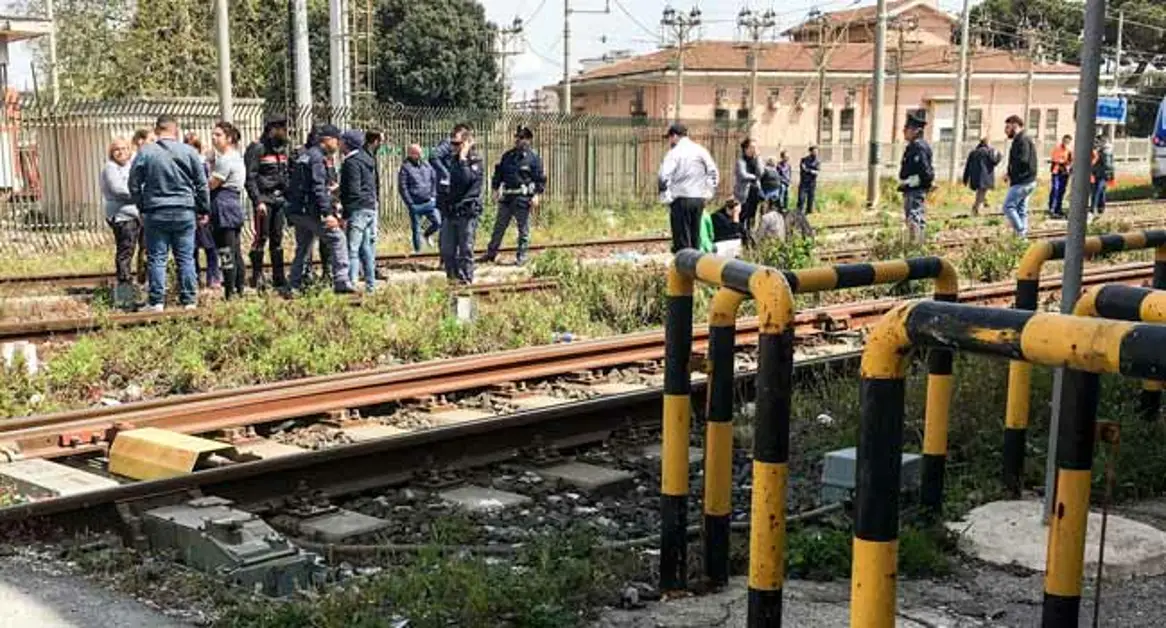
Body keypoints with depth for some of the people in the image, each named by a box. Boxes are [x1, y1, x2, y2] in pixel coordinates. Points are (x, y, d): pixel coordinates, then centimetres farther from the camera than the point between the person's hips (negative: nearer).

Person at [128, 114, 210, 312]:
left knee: (157, 259, 5)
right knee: (186, 258, 6)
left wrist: (142, 207, 15)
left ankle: (156, 301, 5)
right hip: (185, 212, 1)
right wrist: (204, 210, 15)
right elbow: (202, 184, 4)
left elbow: (134, 184, 2)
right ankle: (189, 300, 8)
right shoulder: (189, 152, -1)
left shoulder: (145, 152, -2)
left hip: (156, 213, -1)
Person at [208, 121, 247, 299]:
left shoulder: (226, 159, -13)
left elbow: (211, 184, -12)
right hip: (235, 206, 10)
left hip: (224, 208, -10)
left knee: (226, 253, -7)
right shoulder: (236, 157, 18)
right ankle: (239, 290, 16)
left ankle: (230, 293, -6)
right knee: (235, 252, 12)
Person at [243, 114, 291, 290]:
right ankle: (257, 277, 3)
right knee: (261, 238, -4)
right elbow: (250, 178, -12)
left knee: (277, 239, 9)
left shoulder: (282, 148, 15)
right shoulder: (257, 148, -8)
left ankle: (279, 279, 12)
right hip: (264, 199, -7)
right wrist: (258, 201, -18)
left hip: (279, 199, 7)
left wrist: (287, 197, 12)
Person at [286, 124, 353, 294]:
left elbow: (292, 184, 23)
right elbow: (318, 188, -19)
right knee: (337, 239, -7)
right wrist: (327, 213, -23)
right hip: (310, 210, -10)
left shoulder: (303, 155, 18)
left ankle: (294, 286, 17)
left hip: (296, 211, 10)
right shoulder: (316, 157, -11)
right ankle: (341, 281, -13)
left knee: (303, 248, 17)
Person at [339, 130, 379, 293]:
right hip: (371, 207, 9)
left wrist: (345, 214, -15)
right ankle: (370, 285, 13)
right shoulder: (367, 159, 17)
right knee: (366, 248, 11)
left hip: (358, 209, -9)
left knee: (352, 248, -11)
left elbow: (353, 190, -17)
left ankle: (351, 283, -17)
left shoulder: (351, 162, -11)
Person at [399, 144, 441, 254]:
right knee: (416, 229, 3)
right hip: (415, 205, -4)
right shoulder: (405, 167, -6)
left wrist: (433, 195, 5)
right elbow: (402, 188, -8)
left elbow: (434, 179, 17)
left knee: (438, 222, -4)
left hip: (429, 202, 4)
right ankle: (417, 250, 18)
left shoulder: (426, 165, 10)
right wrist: (410, 204, -11)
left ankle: (427, 234, 26)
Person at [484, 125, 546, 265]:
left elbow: (541, 178, -3)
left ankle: (521, 257, 10)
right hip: (506, 197, 5)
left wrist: (537, 195, -11)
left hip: (523, 198, -5)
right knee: (499, 227, 10)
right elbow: (498, 173, 17)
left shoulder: (533, 157, -2)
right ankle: (491, 253, 18)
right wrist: (495, 189, 8)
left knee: (523, 229, 2)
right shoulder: (507, 155, 11)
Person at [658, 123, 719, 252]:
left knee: (682, 241, -1)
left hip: (681, 199, -5)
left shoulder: (674, 153, -7)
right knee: (695, 238, 14)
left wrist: (665, 195, -6)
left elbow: (664, 176, -17)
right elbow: (714, 172, 7)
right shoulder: (700, 150, 7)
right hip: (699, 198, 5)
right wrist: (709, 191, 13)